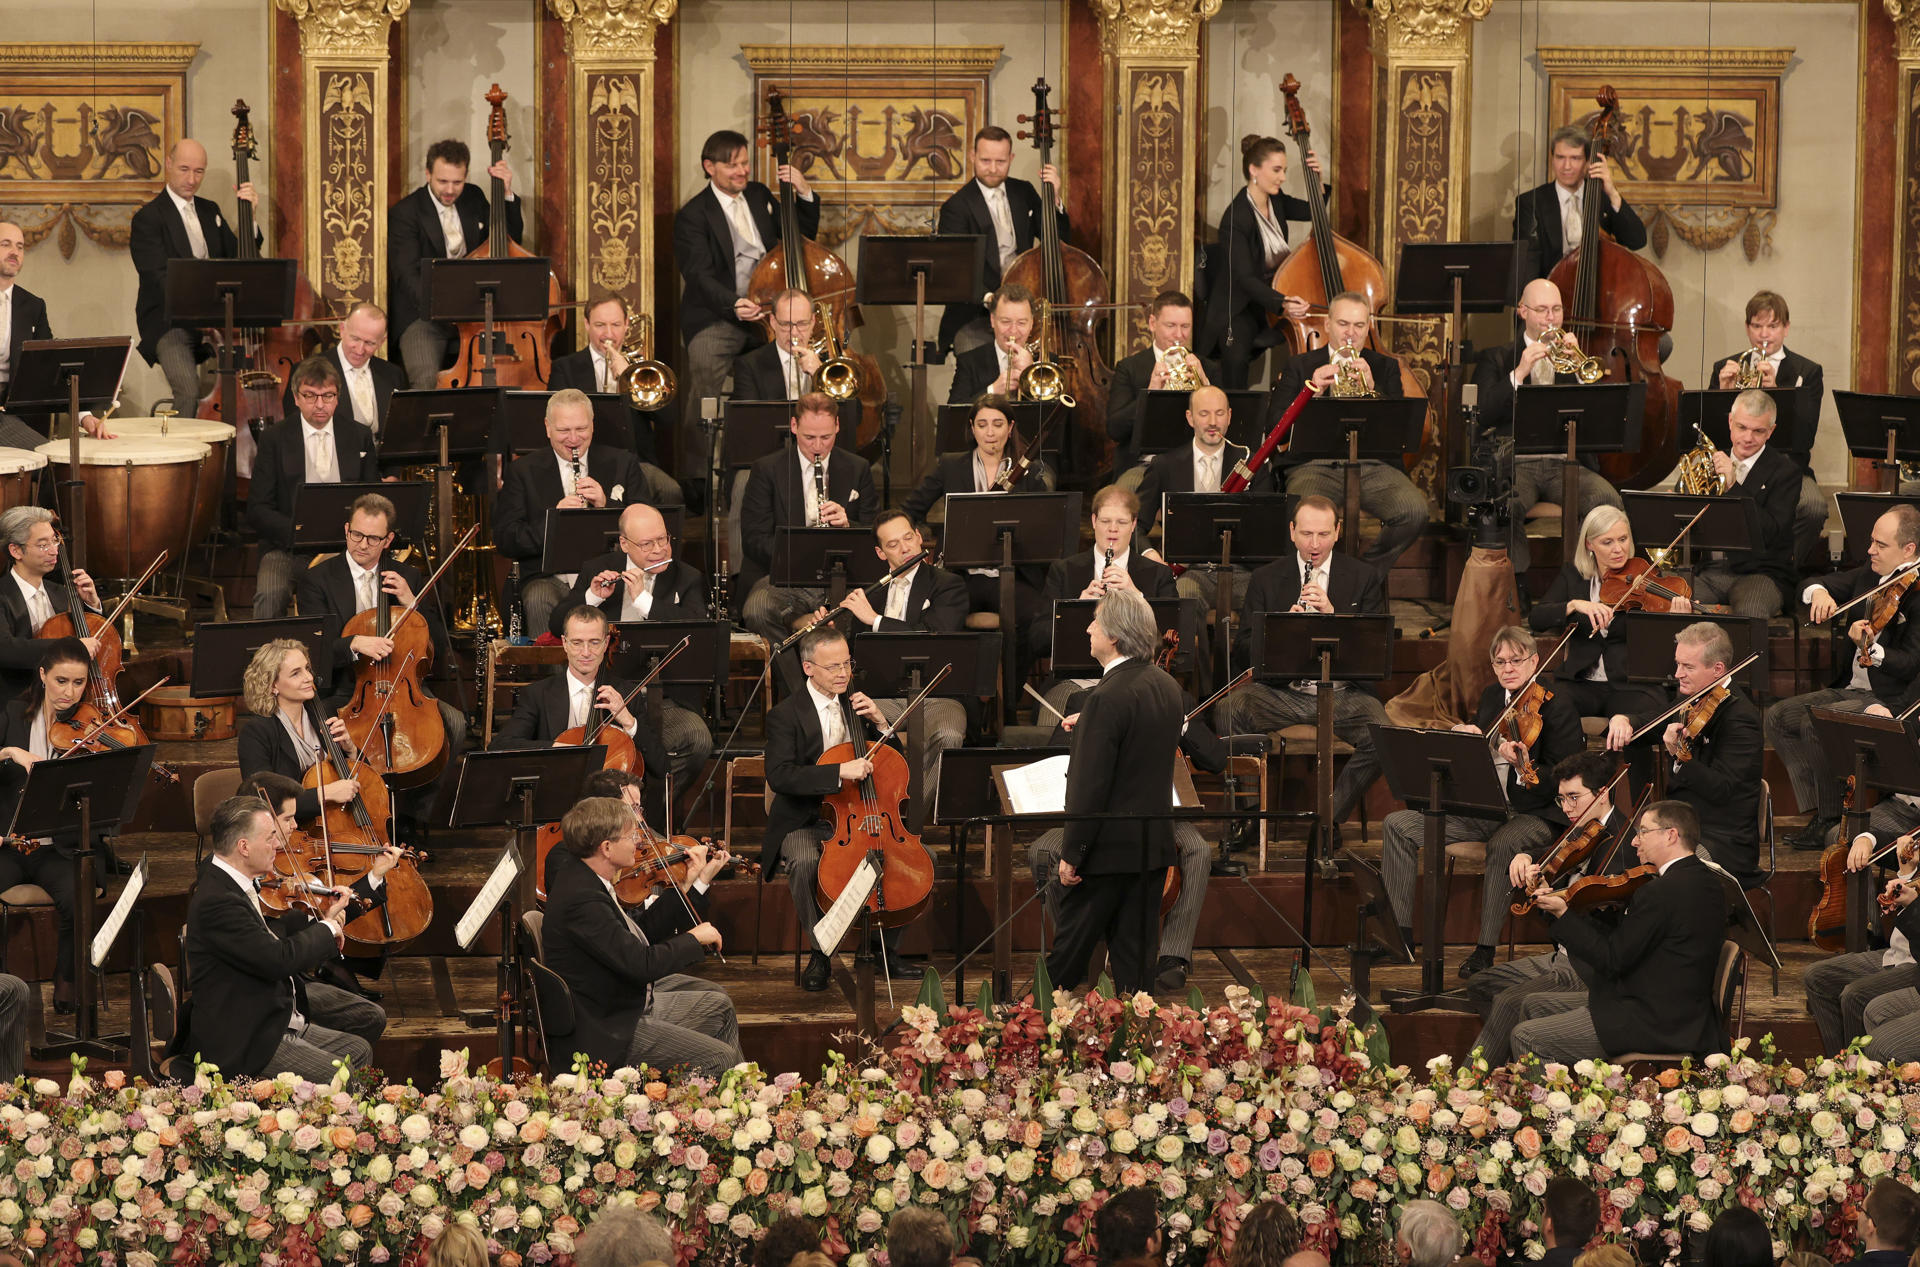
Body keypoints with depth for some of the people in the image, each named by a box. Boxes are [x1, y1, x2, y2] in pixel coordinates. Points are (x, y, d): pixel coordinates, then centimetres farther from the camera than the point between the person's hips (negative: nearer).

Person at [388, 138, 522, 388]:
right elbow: (408, 274, -15)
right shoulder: (403, 214, -5)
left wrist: (507, 195, 4)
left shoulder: (473, 198, 13)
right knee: (427, 380, -31)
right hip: (424, 316, -4)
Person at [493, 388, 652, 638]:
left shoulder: (622, 463, 12)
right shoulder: (524, 470, 9)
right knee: (538, 599, -34)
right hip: (549, 577, 0)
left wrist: (606, 504, -12)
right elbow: (504, 540, 0)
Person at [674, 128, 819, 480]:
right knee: (705, 372, -31)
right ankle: (696, 477, -25)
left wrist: (804, 193, 7)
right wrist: (735, 305, -32)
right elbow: (699, 276, -14)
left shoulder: (759, 196, 17)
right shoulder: (693, 216, -2)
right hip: (716, 316, -5)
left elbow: (804, 234, 24)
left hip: (765, 310, 5)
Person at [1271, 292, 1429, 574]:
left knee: (1415, 510, -29)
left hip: (1373, 466, 2)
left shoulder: (1385, 367, 19)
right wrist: (1313, 392, -9)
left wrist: (1372, 391, -11)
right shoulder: (1300, 366, 16)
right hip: (1315, 464, -2)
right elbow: (1275, 426, 4)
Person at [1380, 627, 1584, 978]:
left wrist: (1526, 768, -36)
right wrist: (1464, 733, -1)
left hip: (1531, 814, -7)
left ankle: (1486, 950, -30)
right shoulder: (1492, 697, 12)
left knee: (1502, 845, -41)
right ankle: (1400, 933, -5)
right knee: (1398, 825, -6)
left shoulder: (1557, 706, -8)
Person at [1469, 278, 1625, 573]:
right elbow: (1480, 415, 0)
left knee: (1608, 501, -31)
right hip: (1517, 460, -2)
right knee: (1505, 504, -38)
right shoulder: (1496, 358, 17)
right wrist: (1519, 373, -8)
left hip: (1567, 463, 2)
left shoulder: (1577, 356, 21)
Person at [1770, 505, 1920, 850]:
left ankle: (1830, 821, -13)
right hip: (1851, 689, 9)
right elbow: (1811, 587, 18)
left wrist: (1870, 647, -41)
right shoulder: (1870, 575, 9)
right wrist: (1819, 592, -7)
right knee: (1778, 716, -1)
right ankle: (1818, 810, -1)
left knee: (1816, 722, -28)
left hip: (1892, 699, -9)